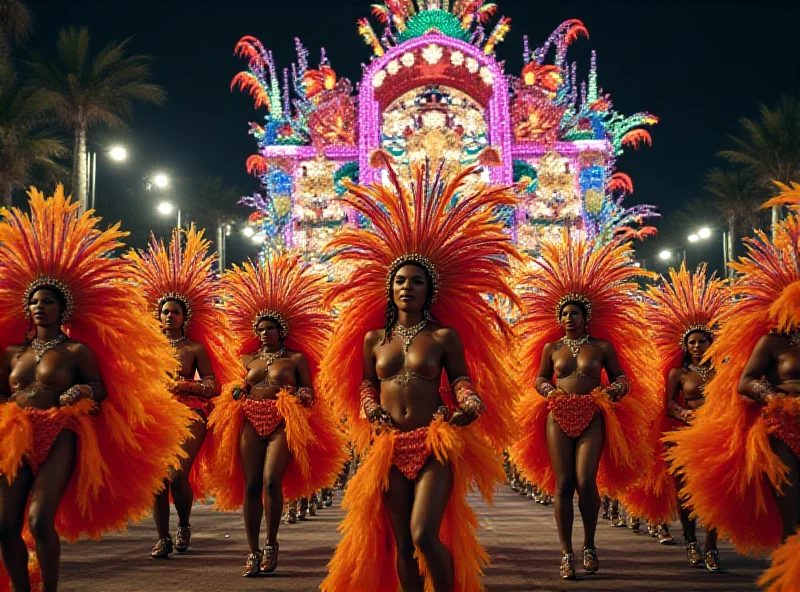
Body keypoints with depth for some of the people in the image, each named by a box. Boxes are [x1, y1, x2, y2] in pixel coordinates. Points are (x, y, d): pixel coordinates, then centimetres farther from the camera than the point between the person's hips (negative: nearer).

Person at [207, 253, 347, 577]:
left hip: (283, 424, -3)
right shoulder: (248, 359, 19)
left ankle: (271, 544, -1)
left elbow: (310, 392, 7)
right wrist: (235, 392, 2)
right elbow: (238, 386, 25)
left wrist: (303, 395, -15)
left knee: (271, 482, -18)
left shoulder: (297, 358, 9)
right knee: (250, 486, -5)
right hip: (251, 423, 4)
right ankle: (253, 552, -2)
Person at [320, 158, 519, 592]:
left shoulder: (446, 336, 1)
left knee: (424, 535, -16)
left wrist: (469, 402, -18)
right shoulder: (373, 338, 10)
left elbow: (460, 377, 4)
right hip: (389, 447, 4)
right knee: (401, 543, 7)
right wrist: (371, 413, -1)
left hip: (435, 444, -4)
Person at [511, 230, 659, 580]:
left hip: (592, 419, -1)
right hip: (558, 418, 2)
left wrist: (618, 387, -10)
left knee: (586, 480, -14)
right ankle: (567, 554, 0)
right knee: (563, 484, -4)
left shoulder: (603, 346, 8)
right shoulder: (551, 347, 11)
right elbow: (538, 378, 17)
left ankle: (589, 546, 6)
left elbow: (621, 376, 13)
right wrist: (546, 389, -5)